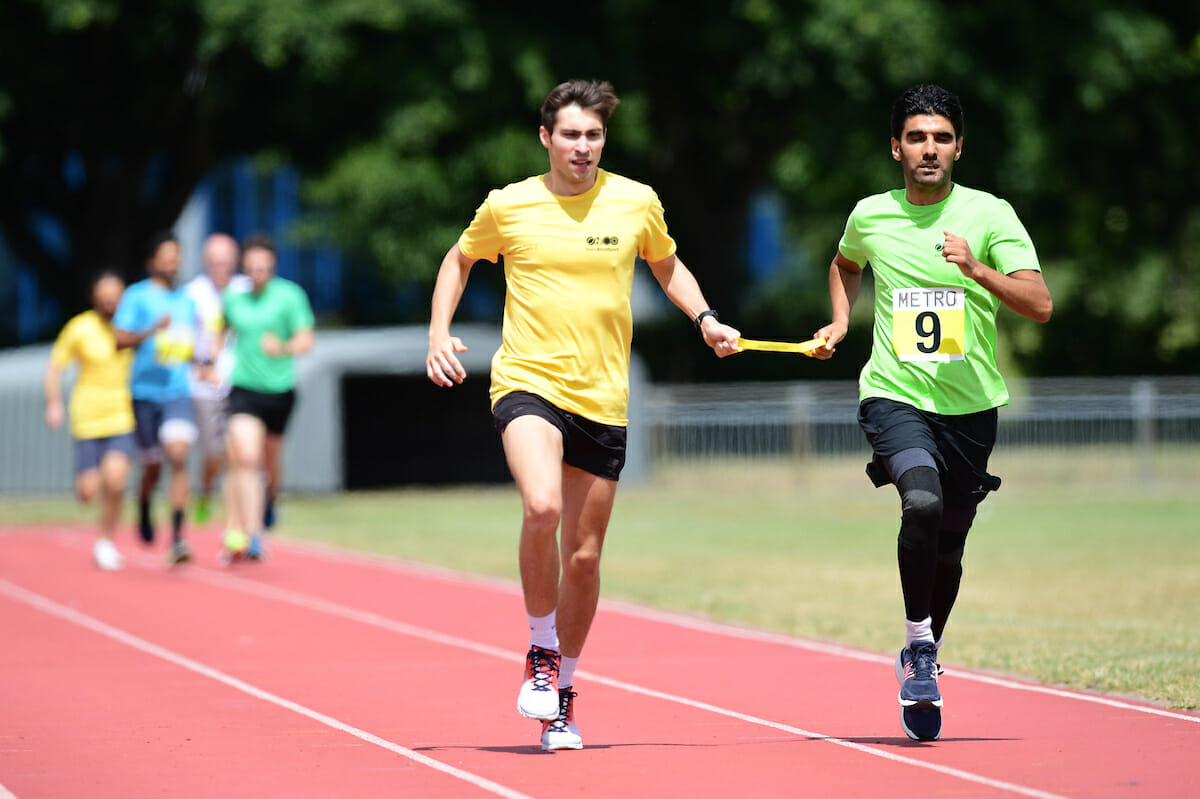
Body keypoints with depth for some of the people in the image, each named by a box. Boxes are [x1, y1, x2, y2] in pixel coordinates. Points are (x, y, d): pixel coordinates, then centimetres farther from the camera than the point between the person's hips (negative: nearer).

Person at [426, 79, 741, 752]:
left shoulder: (637, 203, 3)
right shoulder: (507, 206, 0)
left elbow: (668, 264, 22)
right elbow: (461, 259, 18)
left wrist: (706, 319, 6)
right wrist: (439, 333, 5)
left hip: (604, 400, 3)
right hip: (528, 384, -2)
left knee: (584, 556, 6)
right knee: (542, 506, -30)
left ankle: (562, 695, 26)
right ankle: (541, 650, -8)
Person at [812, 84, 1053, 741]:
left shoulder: (990, 215, -3)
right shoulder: (870, 217, 5)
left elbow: (1040, 304, -12)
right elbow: (844, 264, 29)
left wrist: (976, 269, -25)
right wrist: (840, 322, 13)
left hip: (971, 405, 1)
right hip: (895, 395, -1)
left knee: (947, 551, 9)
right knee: (923, 502, -29)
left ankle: (921, 665, 33)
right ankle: (918, 639, -11)